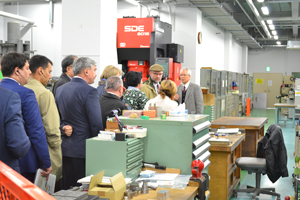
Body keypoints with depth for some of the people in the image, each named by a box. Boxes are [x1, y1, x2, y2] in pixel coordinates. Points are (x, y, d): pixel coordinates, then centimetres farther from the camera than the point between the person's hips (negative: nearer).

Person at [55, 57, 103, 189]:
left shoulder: (60, 89, 9)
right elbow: (96, 124, -15)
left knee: (67, 188, 13)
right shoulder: (89, 91, -14)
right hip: (83, 149, -7)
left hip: (65, 147, 7)